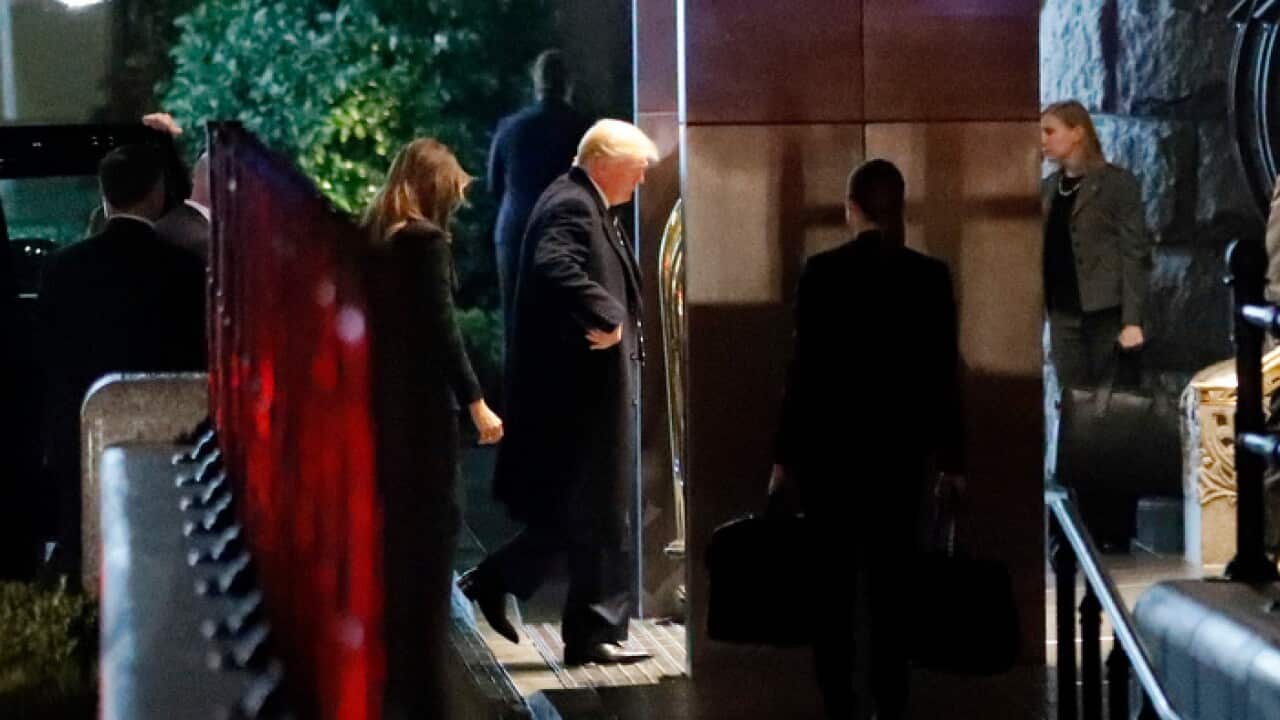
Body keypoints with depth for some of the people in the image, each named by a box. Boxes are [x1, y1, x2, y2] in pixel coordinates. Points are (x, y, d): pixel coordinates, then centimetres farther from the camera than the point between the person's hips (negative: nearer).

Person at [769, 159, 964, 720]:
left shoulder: (821, 271, -8)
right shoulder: (931, 276, -2)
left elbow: (804, 368, -8)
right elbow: (943, 373, 0)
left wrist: (784, 455, -2)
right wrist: (951, 456, 8)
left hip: (829, 442, -2)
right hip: (900, 444, 2)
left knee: (833, 584, 6)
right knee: (890, 584, 7)